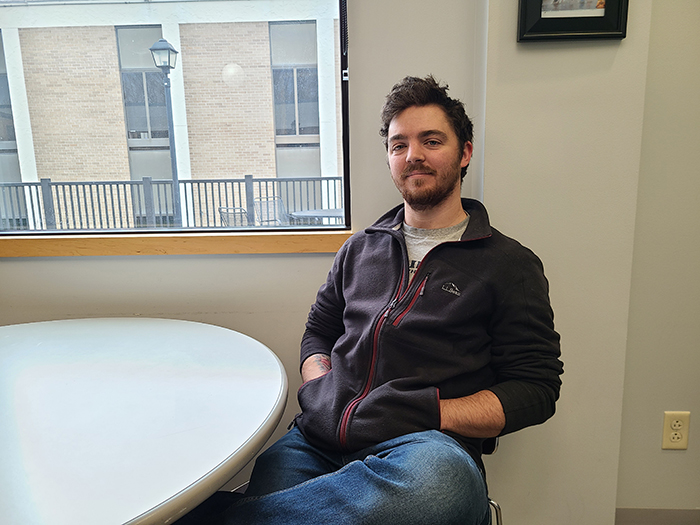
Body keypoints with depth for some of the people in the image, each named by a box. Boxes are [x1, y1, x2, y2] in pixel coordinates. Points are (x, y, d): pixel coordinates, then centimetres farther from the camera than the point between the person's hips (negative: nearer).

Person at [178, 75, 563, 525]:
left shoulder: (510, 264, 8)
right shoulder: (361, 249, 21)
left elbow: (536, 389, 4)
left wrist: (430, 413, -10)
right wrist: (322, 394, 4)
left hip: (427, 446, -1)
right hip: (318, 440, 2)